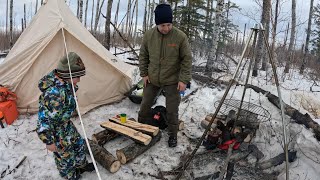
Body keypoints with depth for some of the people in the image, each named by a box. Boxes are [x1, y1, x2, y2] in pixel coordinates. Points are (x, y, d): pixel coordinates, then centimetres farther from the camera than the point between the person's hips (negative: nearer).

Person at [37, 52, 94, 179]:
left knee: (79, 143, 26)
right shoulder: (55, 93, -38)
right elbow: (45, 120, -32)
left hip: (66, 125, 9)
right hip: (56, 130, -9)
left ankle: (81, 164, 51)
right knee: (65, 154, 15)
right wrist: (49, 141, -22)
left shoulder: (63, 83, -10)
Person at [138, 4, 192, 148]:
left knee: (172, 110, 5)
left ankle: (172, 135, 26)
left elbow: (187, 59, -10)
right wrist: (144, 74, 2)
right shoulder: (149, 35, -8)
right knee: (145, 105, 16)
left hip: (172, 81, -3)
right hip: (152, 79, 3)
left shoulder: (180, 36, -16)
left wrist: (184, 79, -14)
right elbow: (143, 56, 5)